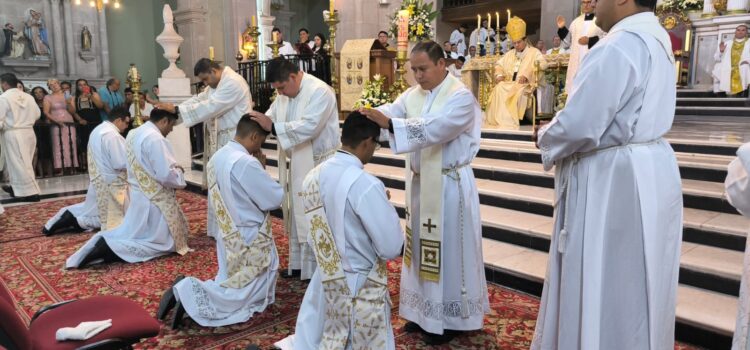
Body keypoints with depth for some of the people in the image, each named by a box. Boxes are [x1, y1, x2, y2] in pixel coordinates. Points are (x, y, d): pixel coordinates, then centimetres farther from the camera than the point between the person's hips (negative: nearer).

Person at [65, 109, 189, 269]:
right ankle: (109, 249, -12)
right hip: (154, 199, -9)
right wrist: (179, 172, -5)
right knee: (161, 242, 2)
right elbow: (166, 175, -26)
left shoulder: (134, 134, 8)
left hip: (139, 195, 9)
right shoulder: (155, 138, -22)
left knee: (131, 233, 22)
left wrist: (172, 168, 11)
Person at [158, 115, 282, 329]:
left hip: (228, 236, 9)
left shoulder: (218, 157, 4)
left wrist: (258, 169, 6)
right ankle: (188, 294, -8)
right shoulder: (246, 163, -25)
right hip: (249, 241, -9)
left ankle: (186, 290, 2)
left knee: (232, 286, 20)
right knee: (248, 295, 3)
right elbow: (275, 199, -17)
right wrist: (262, 169, -4)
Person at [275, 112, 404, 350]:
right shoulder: (366, 185, -24)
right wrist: (385, 205, -3)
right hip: (359, 289, -7)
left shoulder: (314, 176, -1)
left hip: (325, 281, 7)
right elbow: (392, 248, -18)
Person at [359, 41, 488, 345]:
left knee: (448, 249, 2)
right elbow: (390, 112, -7)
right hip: (420, 182, 7)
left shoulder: (461, 97, -15)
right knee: (421, 246, 14)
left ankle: (451, 318, 17)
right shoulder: (412, 95, 7)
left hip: (449, 185, -7)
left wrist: (388, 123, -39)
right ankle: (424, 311, 28)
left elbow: (435, 129, -30)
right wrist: (367, 118, -30)